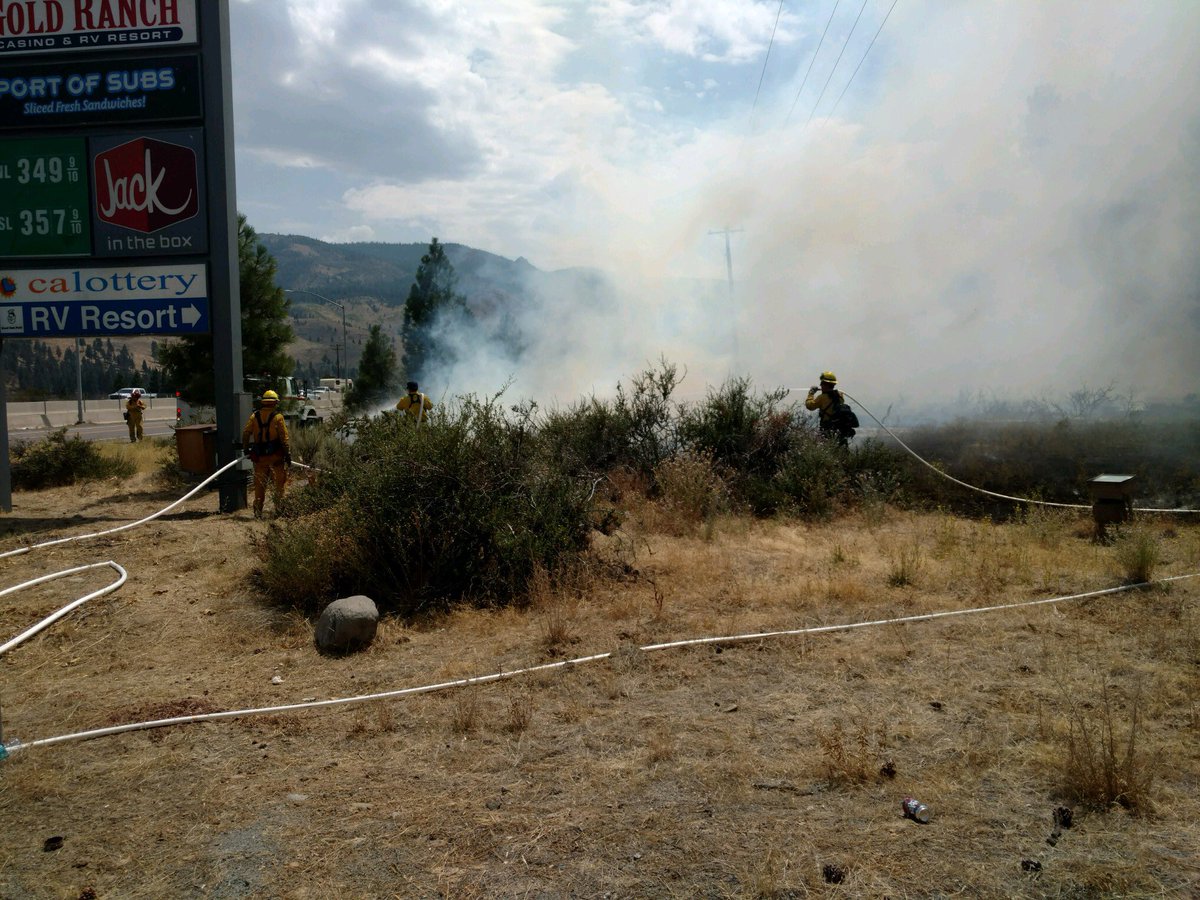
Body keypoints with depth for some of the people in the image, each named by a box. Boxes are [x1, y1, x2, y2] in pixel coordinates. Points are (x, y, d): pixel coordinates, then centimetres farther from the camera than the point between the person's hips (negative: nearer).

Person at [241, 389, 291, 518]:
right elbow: (284, 438, -9)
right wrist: (288, 454, -4)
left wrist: (246, 448, 13)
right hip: (276, 455, -3)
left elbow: (245, 433, 1)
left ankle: (258, 511, 11)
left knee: (260, 484, 9)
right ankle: (279, 508, 6)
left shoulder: (255, 416, 4)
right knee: (279, 483, 7)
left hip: (259, 456, 4)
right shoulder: (278, 417, -6)